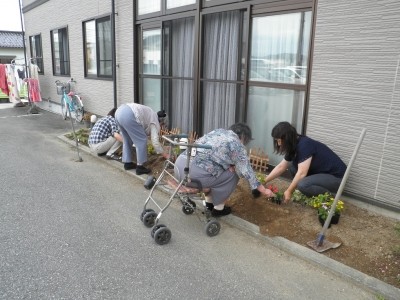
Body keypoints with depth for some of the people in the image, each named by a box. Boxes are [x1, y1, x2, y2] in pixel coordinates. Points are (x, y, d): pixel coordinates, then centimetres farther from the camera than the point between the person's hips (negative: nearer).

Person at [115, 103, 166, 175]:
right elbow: (155, 141, 1)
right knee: (141, 141, 2)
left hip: (119, 111, 10)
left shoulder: (151, 115, 30)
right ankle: (139, 167, 8)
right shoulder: (155, 122, 7)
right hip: (128, 116, -10)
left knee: (127, 140, 23)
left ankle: (127, 163, 31)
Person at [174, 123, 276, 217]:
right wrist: (264, 190, 15)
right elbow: (246, 170, 5)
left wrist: (229, 165, 8)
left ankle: (209, 202, 36)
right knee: (232, 175, 9)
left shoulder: (219, 131, 22)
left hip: (179, 163, 8)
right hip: (193, 173, -8)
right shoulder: (237, 144, 2)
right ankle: (218, 208, 20)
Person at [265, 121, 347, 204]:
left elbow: (301, 173, -26)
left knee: (303, 185, -29)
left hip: (336, 177, -9)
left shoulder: (305, 145, -23)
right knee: (292, 166, 3)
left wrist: (289, 191, -17)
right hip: (322, 173, 9)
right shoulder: (294, 146, 4)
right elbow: (281, 167, 11)